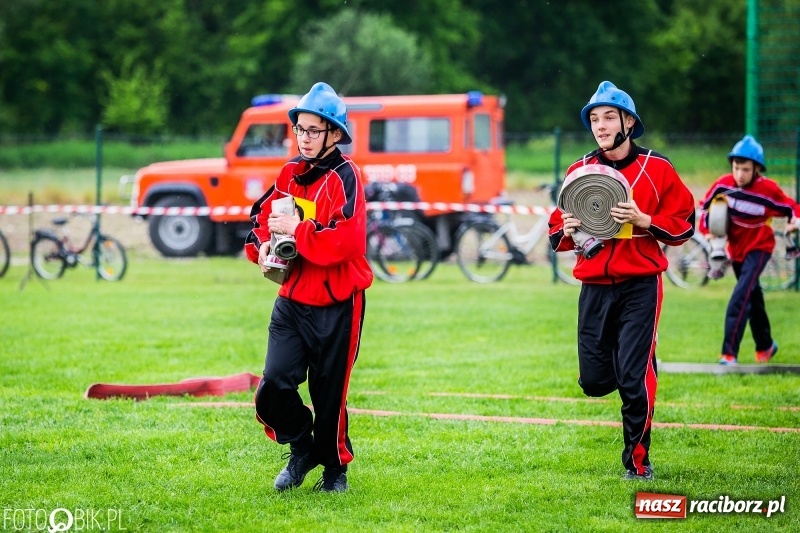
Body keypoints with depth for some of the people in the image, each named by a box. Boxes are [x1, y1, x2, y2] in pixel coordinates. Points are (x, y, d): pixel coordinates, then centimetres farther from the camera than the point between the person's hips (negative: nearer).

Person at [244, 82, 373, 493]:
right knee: (274, 386, -7)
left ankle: (335, 467, 25)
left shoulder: (344, 177, -12)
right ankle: (301, 448, 20)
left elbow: (347, 240, -23)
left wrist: (296, 230, -21)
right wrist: (263, 246, -3)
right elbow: (263, 215, 18)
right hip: (291, 300, 5)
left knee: (329, 394, 3)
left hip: (335, 305, -5)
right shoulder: (290, 173, 9)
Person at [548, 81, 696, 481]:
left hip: (640, 285, -4)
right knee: (594, 381, 2)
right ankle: (641, 374, 36)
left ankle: (638, 461, 5)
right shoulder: (579, 171, 9)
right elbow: (558, 232, 15)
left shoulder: (656, 169, 0)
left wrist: (643, 220, -16)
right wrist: (566, 231, -8)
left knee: (634, 379, -10)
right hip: (594, 287, 4)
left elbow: (684, 223, 0)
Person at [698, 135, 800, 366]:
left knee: (741, 297, -20)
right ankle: (765, 346, 40)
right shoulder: (723, 184, -15)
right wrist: (709, 230, -14)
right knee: (753, 297, 21)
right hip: (736, 247, 5)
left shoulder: (768, 189, -24)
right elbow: (705, 207, 0)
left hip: (759, 247, -5)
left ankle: (729, 353, -24)